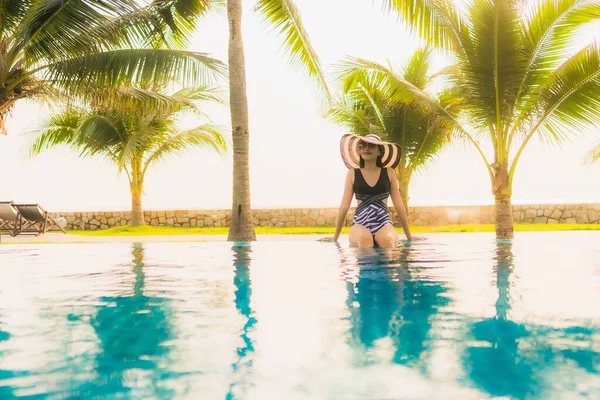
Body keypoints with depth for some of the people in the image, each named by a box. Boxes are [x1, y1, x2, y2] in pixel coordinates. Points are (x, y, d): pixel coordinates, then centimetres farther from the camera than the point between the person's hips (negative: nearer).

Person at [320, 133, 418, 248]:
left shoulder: (388, 172, 10)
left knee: (388, 241, -35)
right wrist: (335, 237, 12)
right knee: (363, 240, -37)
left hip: (383, 222, 1)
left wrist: (409, 235, 15)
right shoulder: (353, 173, 8)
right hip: (360, 222, -1)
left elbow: (399, 204, 13)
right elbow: (344, 206, 9)